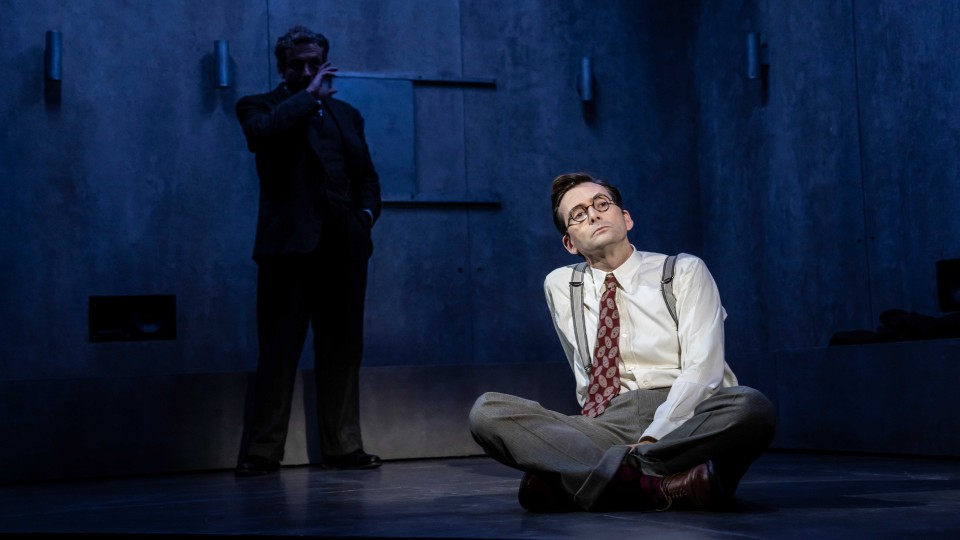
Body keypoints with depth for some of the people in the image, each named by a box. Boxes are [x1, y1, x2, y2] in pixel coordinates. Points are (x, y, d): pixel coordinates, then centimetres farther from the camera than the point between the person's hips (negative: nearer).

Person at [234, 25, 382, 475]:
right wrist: (310, 96, -4)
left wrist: (368, 211, 5)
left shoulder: (346, 114, 23)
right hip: (289, 243, -4)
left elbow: (366, 174, 24)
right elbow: (263, 132, -14)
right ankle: (263, 450, 0)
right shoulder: (260, 106, 9)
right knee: (278, 349, -5)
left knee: (342, 349, 5)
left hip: (343, 245, 4)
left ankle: (343, 446, 11)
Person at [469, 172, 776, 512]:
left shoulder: (685, 271, 8)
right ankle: (663, 486, -35)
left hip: (684, 420, -2)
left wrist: (650, 439, -18)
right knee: (486, 411, -22)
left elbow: (702, 368, -5)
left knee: (753, 408, -36)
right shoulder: (559, 286, 18)